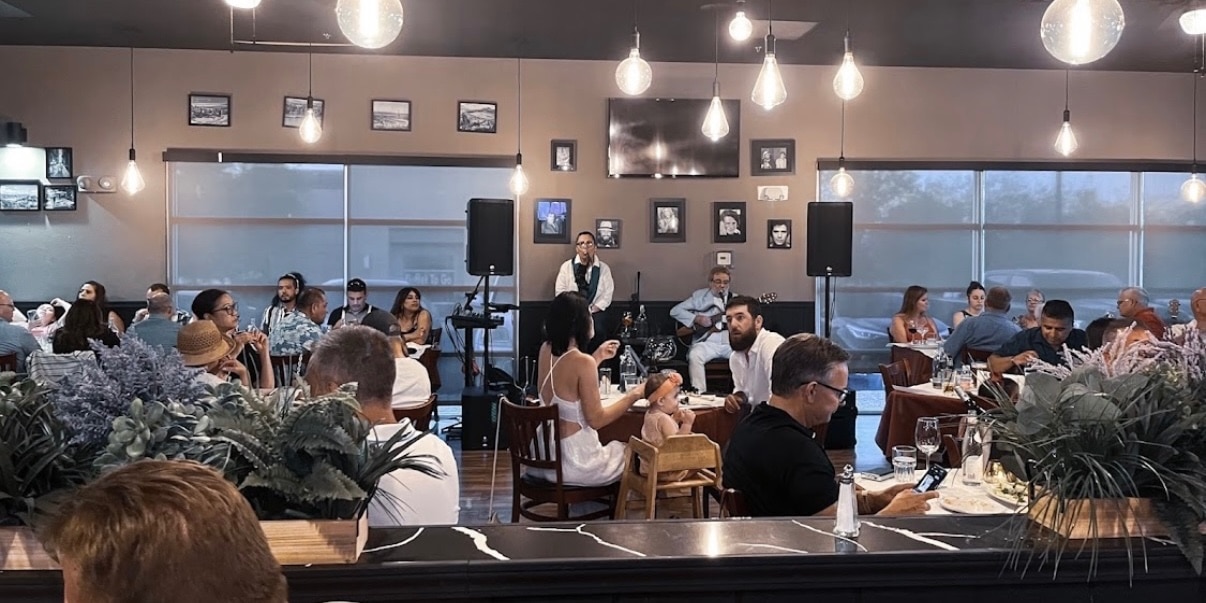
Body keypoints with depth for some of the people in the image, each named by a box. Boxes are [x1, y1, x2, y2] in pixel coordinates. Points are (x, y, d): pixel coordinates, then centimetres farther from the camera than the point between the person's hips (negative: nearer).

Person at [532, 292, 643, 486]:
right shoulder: (582, 362, -21)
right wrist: (634, 395, -8)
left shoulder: (546, 350, 1)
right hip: (574, 463, -7)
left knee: (615, 447, 33)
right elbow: (596, 419, -17)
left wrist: (598, 358, 20)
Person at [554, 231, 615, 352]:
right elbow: (560, 292, 3)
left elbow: (607, 294, 3)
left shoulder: (604, 268, 7)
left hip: (595, 312, 0)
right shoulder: (567, 266, 6)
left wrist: (590, 310, -9)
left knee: (598, 331, -28)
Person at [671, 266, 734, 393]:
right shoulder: (699, 296, 10)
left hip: (731, 343, 2)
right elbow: (675, 311, 6)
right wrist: (696, 319, -6)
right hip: (707, 342, -2)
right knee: (694, 356, -33)